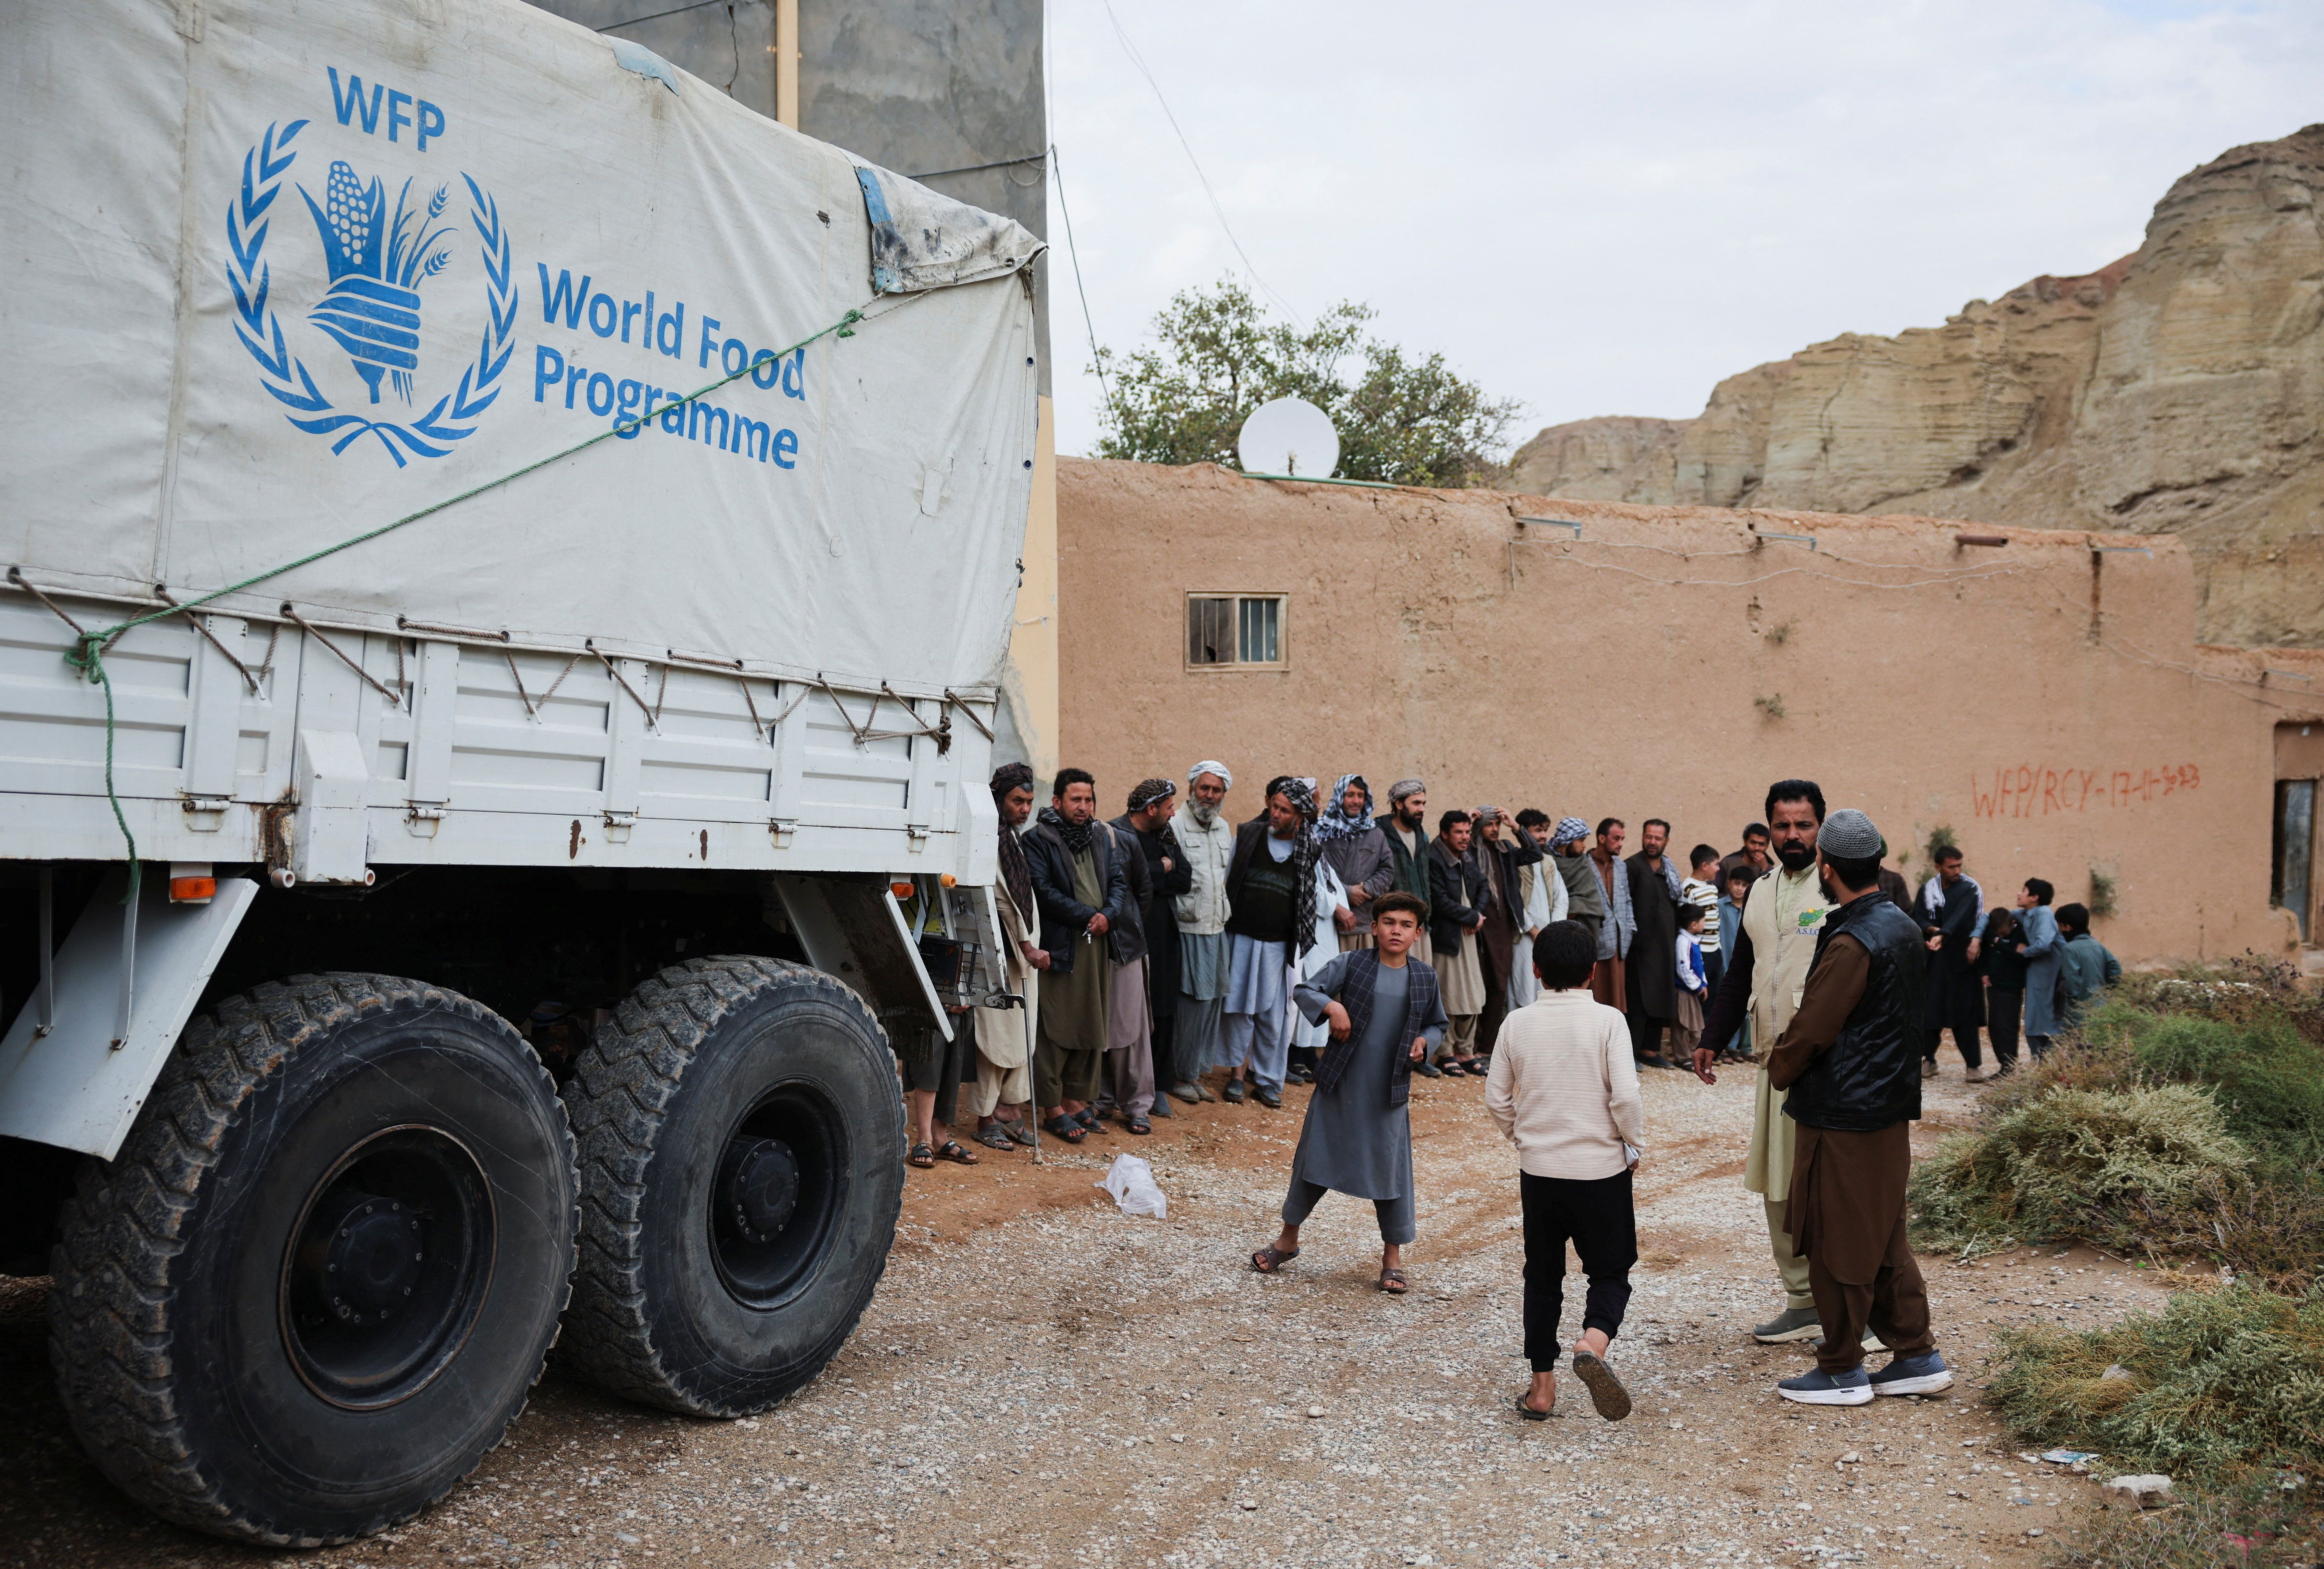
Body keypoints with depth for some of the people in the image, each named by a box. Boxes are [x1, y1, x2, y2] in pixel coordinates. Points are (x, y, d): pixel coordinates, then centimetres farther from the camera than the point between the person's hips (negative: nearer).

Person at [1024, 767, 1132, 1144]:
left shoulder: (1102, 840, 17)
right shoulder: (1038, 840, -4)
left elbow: (1119, 883, 11)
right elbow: (1043, 891, -13)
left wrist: (1108, 915, -9)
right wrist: (1087, 916, -13)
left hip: (1098, 946, 7)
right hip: (1058, 946, -6)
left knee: (1090, 1027, 10)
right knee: (1056, 1028, -4)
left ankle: (1075, 1099, 20)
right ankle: (1053, 1108, 2)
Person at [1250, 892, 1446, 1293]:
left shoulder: (1425, 979, 3)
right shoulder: (1350, 964, -6)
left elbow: (1437, 1024, 17)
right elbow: (1303, 991, -9)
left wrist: (1424, 1042, -4)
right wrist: (1330, 1005, -26)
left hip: (1389, 1094, 1)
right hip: (1340, 1087, -1)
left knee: (1391, 1169, 6)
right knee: (1316, 1159, 10)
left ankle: (1393, 1256, 22)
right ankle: (1289, 1238, 29)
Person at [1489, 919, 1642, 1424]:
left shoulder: (1517, 1024, -1)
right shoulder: (1608, 1021, -10)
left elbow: (1496, 1100, 3)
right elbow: (1626, 1096, -15)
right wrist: (1636, 1146, 2)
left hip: (1539, 1170, 3)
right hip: (1601, 1169, -2)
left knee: (1542, 1276, 14)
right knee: (1611, 1270, 10)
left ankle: (1542, 1386, 16)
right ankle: (1593, 1343, -18)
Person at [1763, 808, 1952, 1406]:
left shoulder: (1852, 943, -22)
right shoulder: (1905, 927, 8)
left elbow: (1811, 1027, -19)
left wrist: (1778, 1067, 1)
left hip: (1842, 1115, -9)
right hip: (1891, 1106, 9)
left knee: (1837, 1243, 3)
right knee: (1884, 1238, 18)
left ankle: (1842, 1371, 13)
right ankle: (1918, 1356, 24)